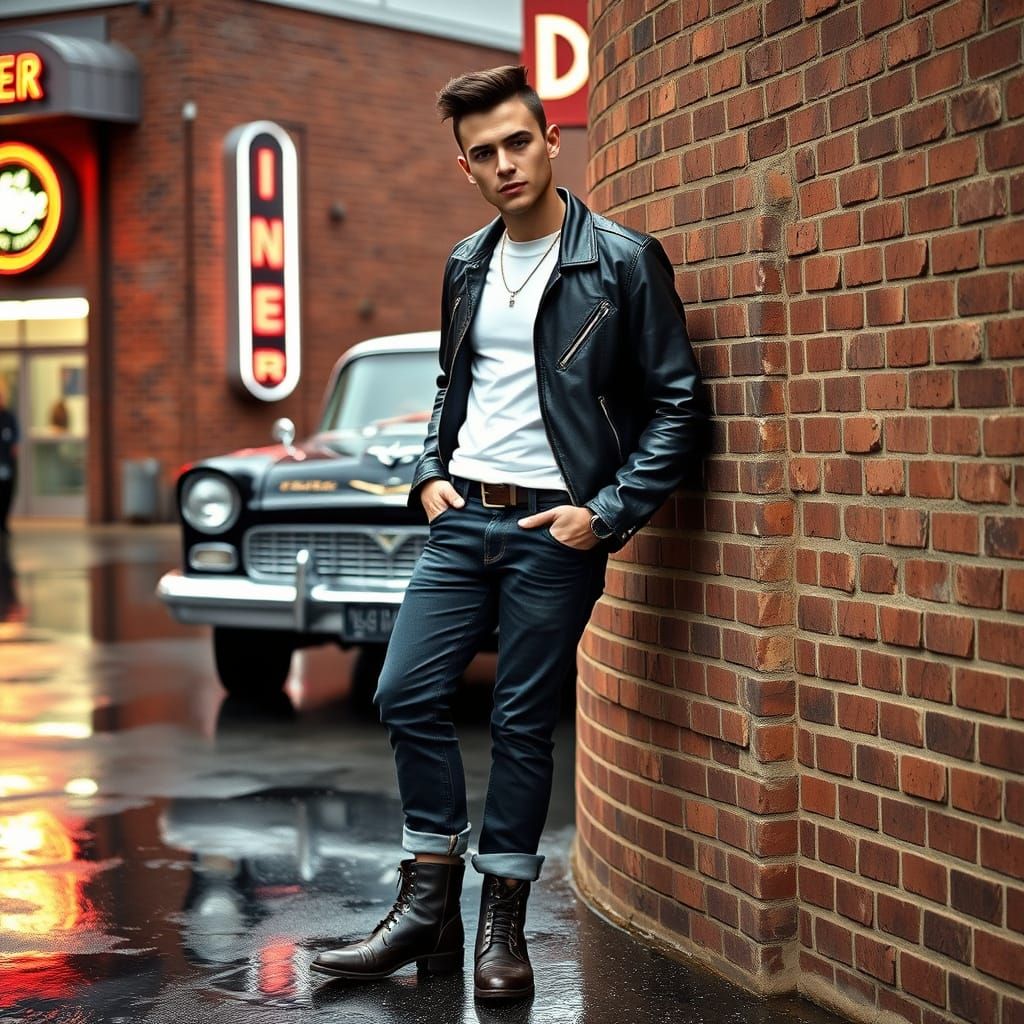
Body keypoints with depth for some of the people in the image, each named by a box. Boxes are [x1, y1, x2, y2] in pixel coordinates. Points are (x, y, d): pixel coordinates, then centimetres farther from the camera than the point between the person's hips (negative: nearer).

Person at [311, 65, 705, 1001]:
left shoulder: (624, 261, -6)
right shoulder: (467, 266, 11)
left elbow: (677, 403, -6)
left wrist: (608, 513, -13)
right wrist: (430, 475, 9)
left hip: (554, 528, -5)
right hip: (463, 516, 5)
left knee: (523, 726, 1)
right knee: (409, 696, 0)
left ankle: (503, 926, 15)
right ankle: (429, 907, 13)